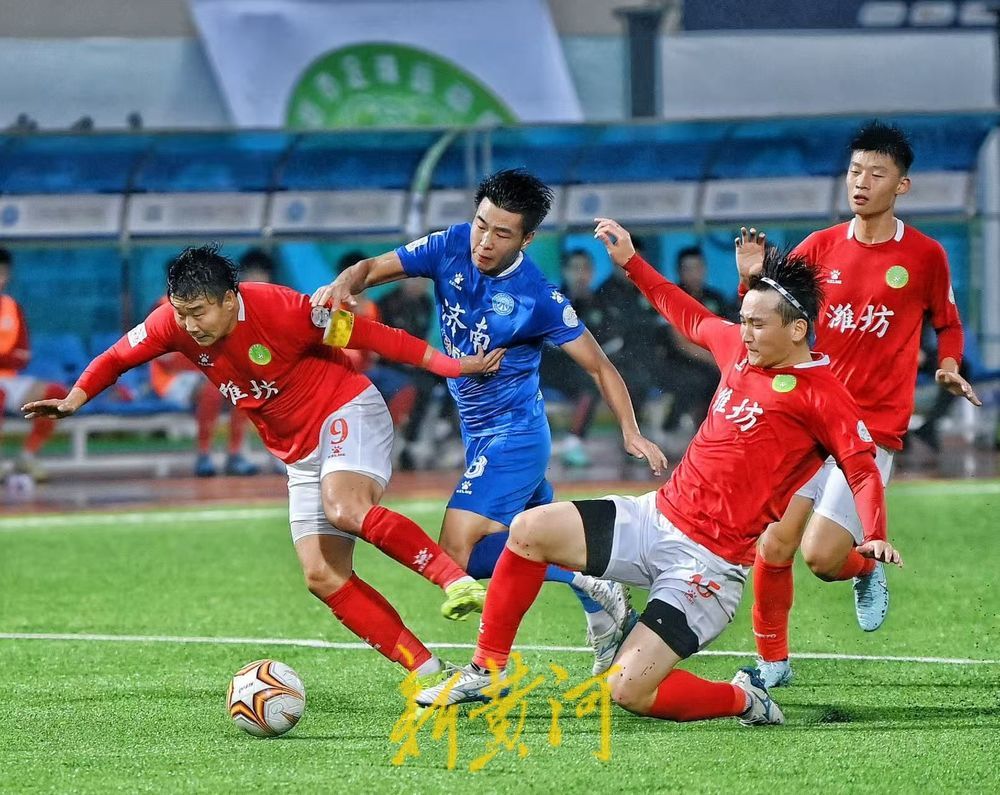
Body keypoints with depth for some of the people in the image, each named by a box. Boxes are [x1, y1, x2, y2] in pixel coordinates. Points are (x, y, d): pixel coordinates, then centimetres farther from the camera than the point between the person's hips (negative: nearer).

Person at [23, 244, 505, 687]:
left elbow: (370, 335, -18)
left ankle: (456, 580, -30)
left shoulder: (280, 310, -24)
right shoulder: (173, 323, -9)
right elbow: (117, 358, 10)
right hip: (300, 454, 7)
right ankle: (428, 672, -6)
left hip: (348, 415, -7)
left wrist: (452, 365, -17)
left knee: (344, 509, -37)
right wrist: (73, 400, -4)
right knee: (322, 576, -7)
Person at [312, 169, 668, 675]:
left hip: (511, 437, -7)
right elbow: (374, 268, -4)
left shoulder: (539, 299, -21)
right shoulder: (451, 247, -8)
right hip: (479, 432, 7)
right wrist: (343, 286, -27)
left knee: (458, 554, -19)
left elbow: (599, 367, -12)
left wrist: (631, 434, -21)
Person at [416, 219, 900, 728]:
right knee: (529, 530, -7)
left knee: (629, 691, -18)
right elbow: (690, 318, 27)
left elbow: (864, 471, -20)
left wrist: (874, 538, -37)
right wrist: (631, 262, 29)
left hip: (708, 563, -7)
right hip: (656, 515, 8)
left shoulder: (821, 395, -13)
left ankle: (743, 700, 10)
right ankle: (486, 671, 7)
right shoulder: (738, 345, 7)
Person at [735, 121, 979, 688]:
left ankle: (867, 567, 20)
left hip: (876, 426, -3)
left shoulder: (925, 255, 0)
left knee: (821, 554, -15)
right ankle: (773, 661, 14)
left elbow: (947, 323, 15)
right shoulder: (821, 248, 6)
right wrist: (753, 279, -10)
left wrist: (950, 365, -4)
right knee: (774, 545, -4)